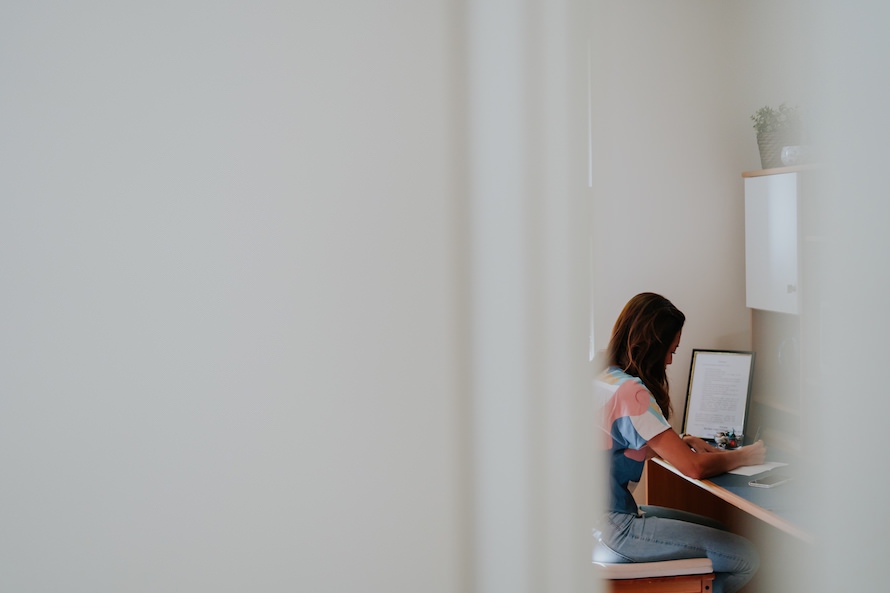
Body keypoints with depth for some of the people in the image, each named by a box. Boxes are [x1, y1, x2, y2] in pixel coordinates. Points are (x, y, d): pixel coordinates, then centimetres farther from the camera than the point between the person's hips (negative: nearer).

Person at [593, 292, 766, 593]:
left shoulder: (602, 378, 6)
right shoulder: (631, 392, -22)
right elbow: (694, 467, -21)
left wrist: (682, 442, 7)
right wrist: (744, 456, -4)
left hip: (596, 515, 10)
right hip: (613, 529, -10)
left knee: (720, 532, 19)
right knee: (746, 558, -9)